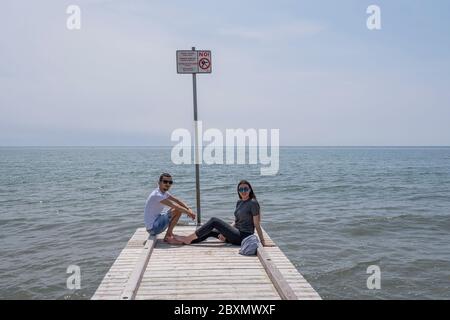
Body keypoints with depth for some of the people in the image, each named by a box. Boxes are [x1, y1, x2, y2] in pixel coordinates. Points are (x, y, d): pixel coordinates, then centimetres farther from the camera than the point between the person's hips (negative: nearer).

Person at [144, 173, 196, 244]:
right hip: (152, 228, -10)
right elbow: (175, 206, -25)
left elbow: (177, 201, 8)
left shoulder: (164, 192, 8)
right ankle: (168, 236, -12)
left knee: (180, 209, 8)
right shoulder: (157, 195, -22)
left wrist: (189, 209, -7)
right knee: (177, 210, -20)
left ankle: (169, 233, 9)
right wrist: (189, 212, -16)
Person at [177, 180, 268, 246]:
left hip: (244, 236, -8)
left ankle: (189, 238, -6)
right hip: (237, 233, 8)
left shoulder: (253, 203, -10)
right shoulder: (239, 202, 14)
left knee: (214, 221, -13)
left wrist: (263, 242, -11)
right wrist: (225, 232, 2)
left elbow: (257, 225, -11)